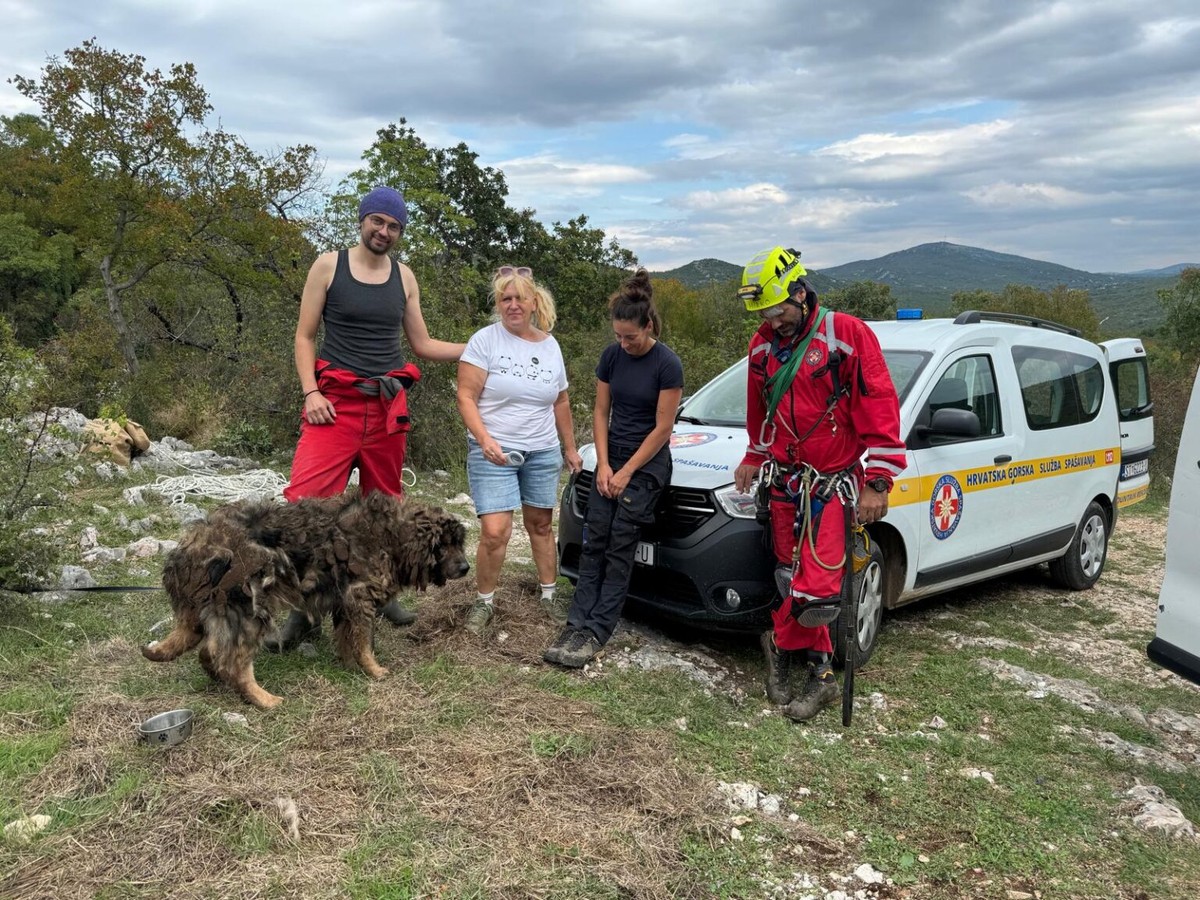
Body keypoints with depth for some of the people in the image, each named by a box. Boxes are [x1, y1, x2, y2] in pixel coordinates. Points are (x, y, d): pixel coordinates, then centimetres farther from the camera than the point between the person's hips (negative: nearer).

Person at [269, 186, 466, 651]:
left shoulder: (404, 277, 11)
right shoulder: (329, 265, 2)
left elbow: (422, 344, 17)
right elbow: (304, 337, 3)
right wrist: (310, 392, -10)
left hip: (388, 406, 4)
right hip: (336, 403, -3)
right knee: (305, 500, -16)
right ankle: (302, 609, -8)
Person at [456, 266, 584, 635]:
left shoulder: (550, 345, 8)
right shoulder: (485, 340, -8)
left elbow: (561, 402, 17)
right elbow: (466, 398, -11)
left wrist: (570, 447, 19)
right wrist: (484, 439, -23)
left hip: (542, 452, 4)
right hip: (494, 452, -4)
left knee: (541, 525, 13)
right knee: (495, 532, -12)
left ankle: (549, 596, 28)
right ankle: (483, 602, 8)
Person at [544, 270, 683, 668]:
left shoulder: (667, 364, -14)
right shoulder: (612, 356, 2)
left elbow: (662, 428, -12)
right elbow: (601, 412, 7)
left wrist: (626, 473, -11)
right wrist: (604, 464, -3)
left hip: (648, 464, -5)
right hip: (612, 458, 5)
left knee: (619, 549, -5)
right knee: (594, 542, -1)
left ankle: (597, 631, -2)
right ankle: (577, 624, 0)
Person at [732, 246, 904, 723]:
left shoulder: (847, 334, -10)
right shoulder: (763, 345, 9)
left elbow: (879, 409, -12)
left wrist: (877, 482, -14)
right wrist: (754, 458, 19)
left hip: (833, 482, -5)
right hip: (784, 480, 6)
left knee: (816, 588, -13)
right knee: (792, 579, 7)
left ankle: (781, 646, 14)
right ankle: (819, 674, 21)